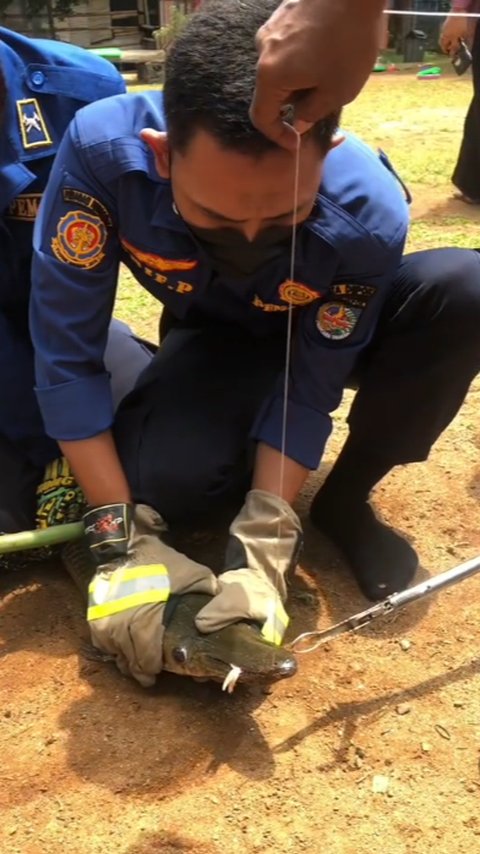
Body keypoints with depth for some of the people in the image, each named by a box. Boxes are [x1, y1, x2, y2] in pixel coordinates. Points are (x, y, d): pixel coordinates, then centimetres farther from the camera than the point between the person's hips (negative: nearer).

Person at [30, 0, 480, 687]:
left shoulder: (367, 212, -35)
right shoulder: (102, 149, -35)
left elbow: (310, 388, -25)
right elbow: (66, 353, -28)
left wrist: (262, 550, -32)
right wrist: (124, 540, -31)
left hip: (326, 334, 1)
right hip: (213, 339, 0)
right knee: (161, 482, -32)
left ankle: (345, 498, -9)